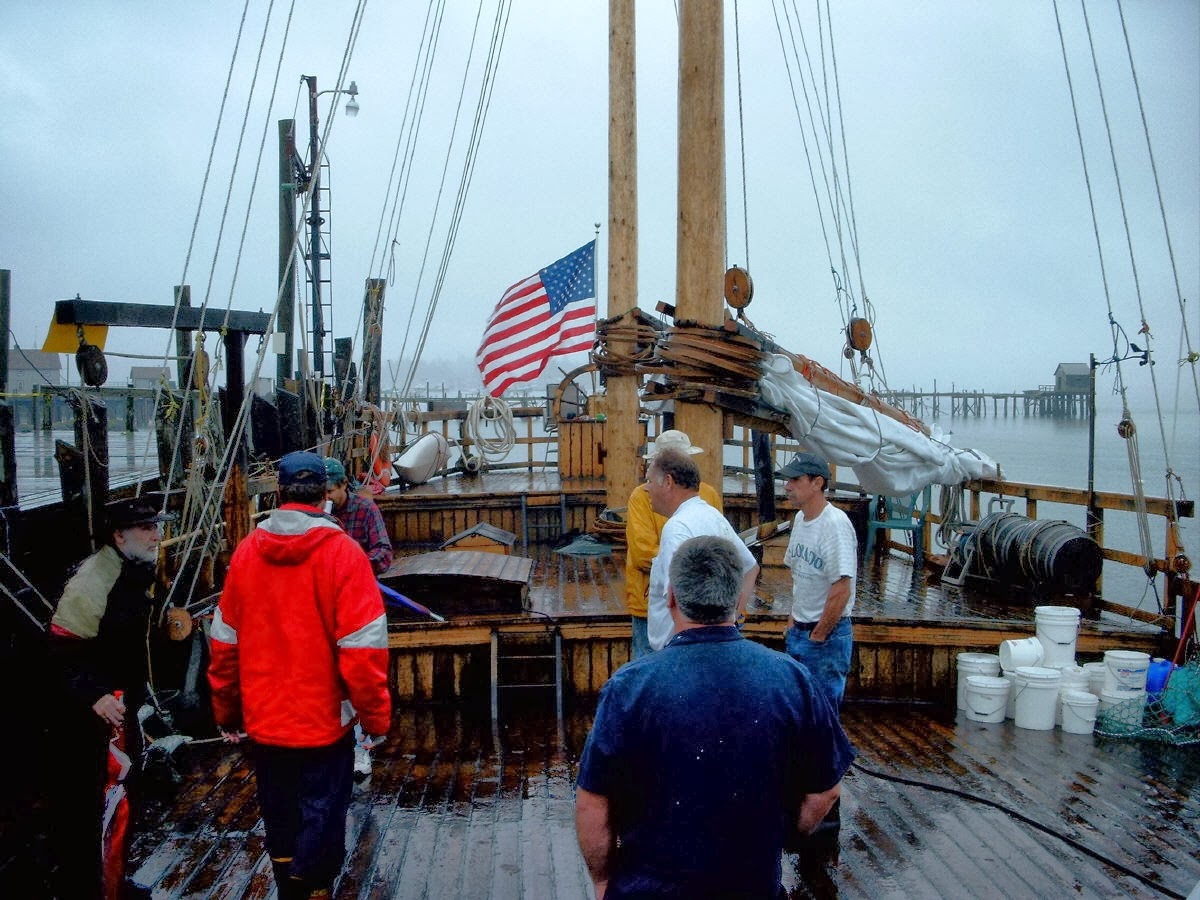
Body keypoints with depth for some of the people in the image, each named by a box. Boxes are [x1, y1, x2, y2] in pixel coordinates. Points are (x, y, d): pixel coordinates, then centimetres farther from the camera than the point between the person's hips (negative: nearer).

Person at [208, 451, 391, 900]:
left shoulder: (246, 551, -4)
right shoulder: (342, 552, -15)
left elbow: (225, 641, 3)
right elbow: (362, 648, -17)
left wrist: (226, 710, 15)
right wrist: (375, 716, -6)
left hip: (263, 721, 4)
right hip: (323, 721, -4)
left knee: (280, 822, 21)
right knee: (322, 821, 11)